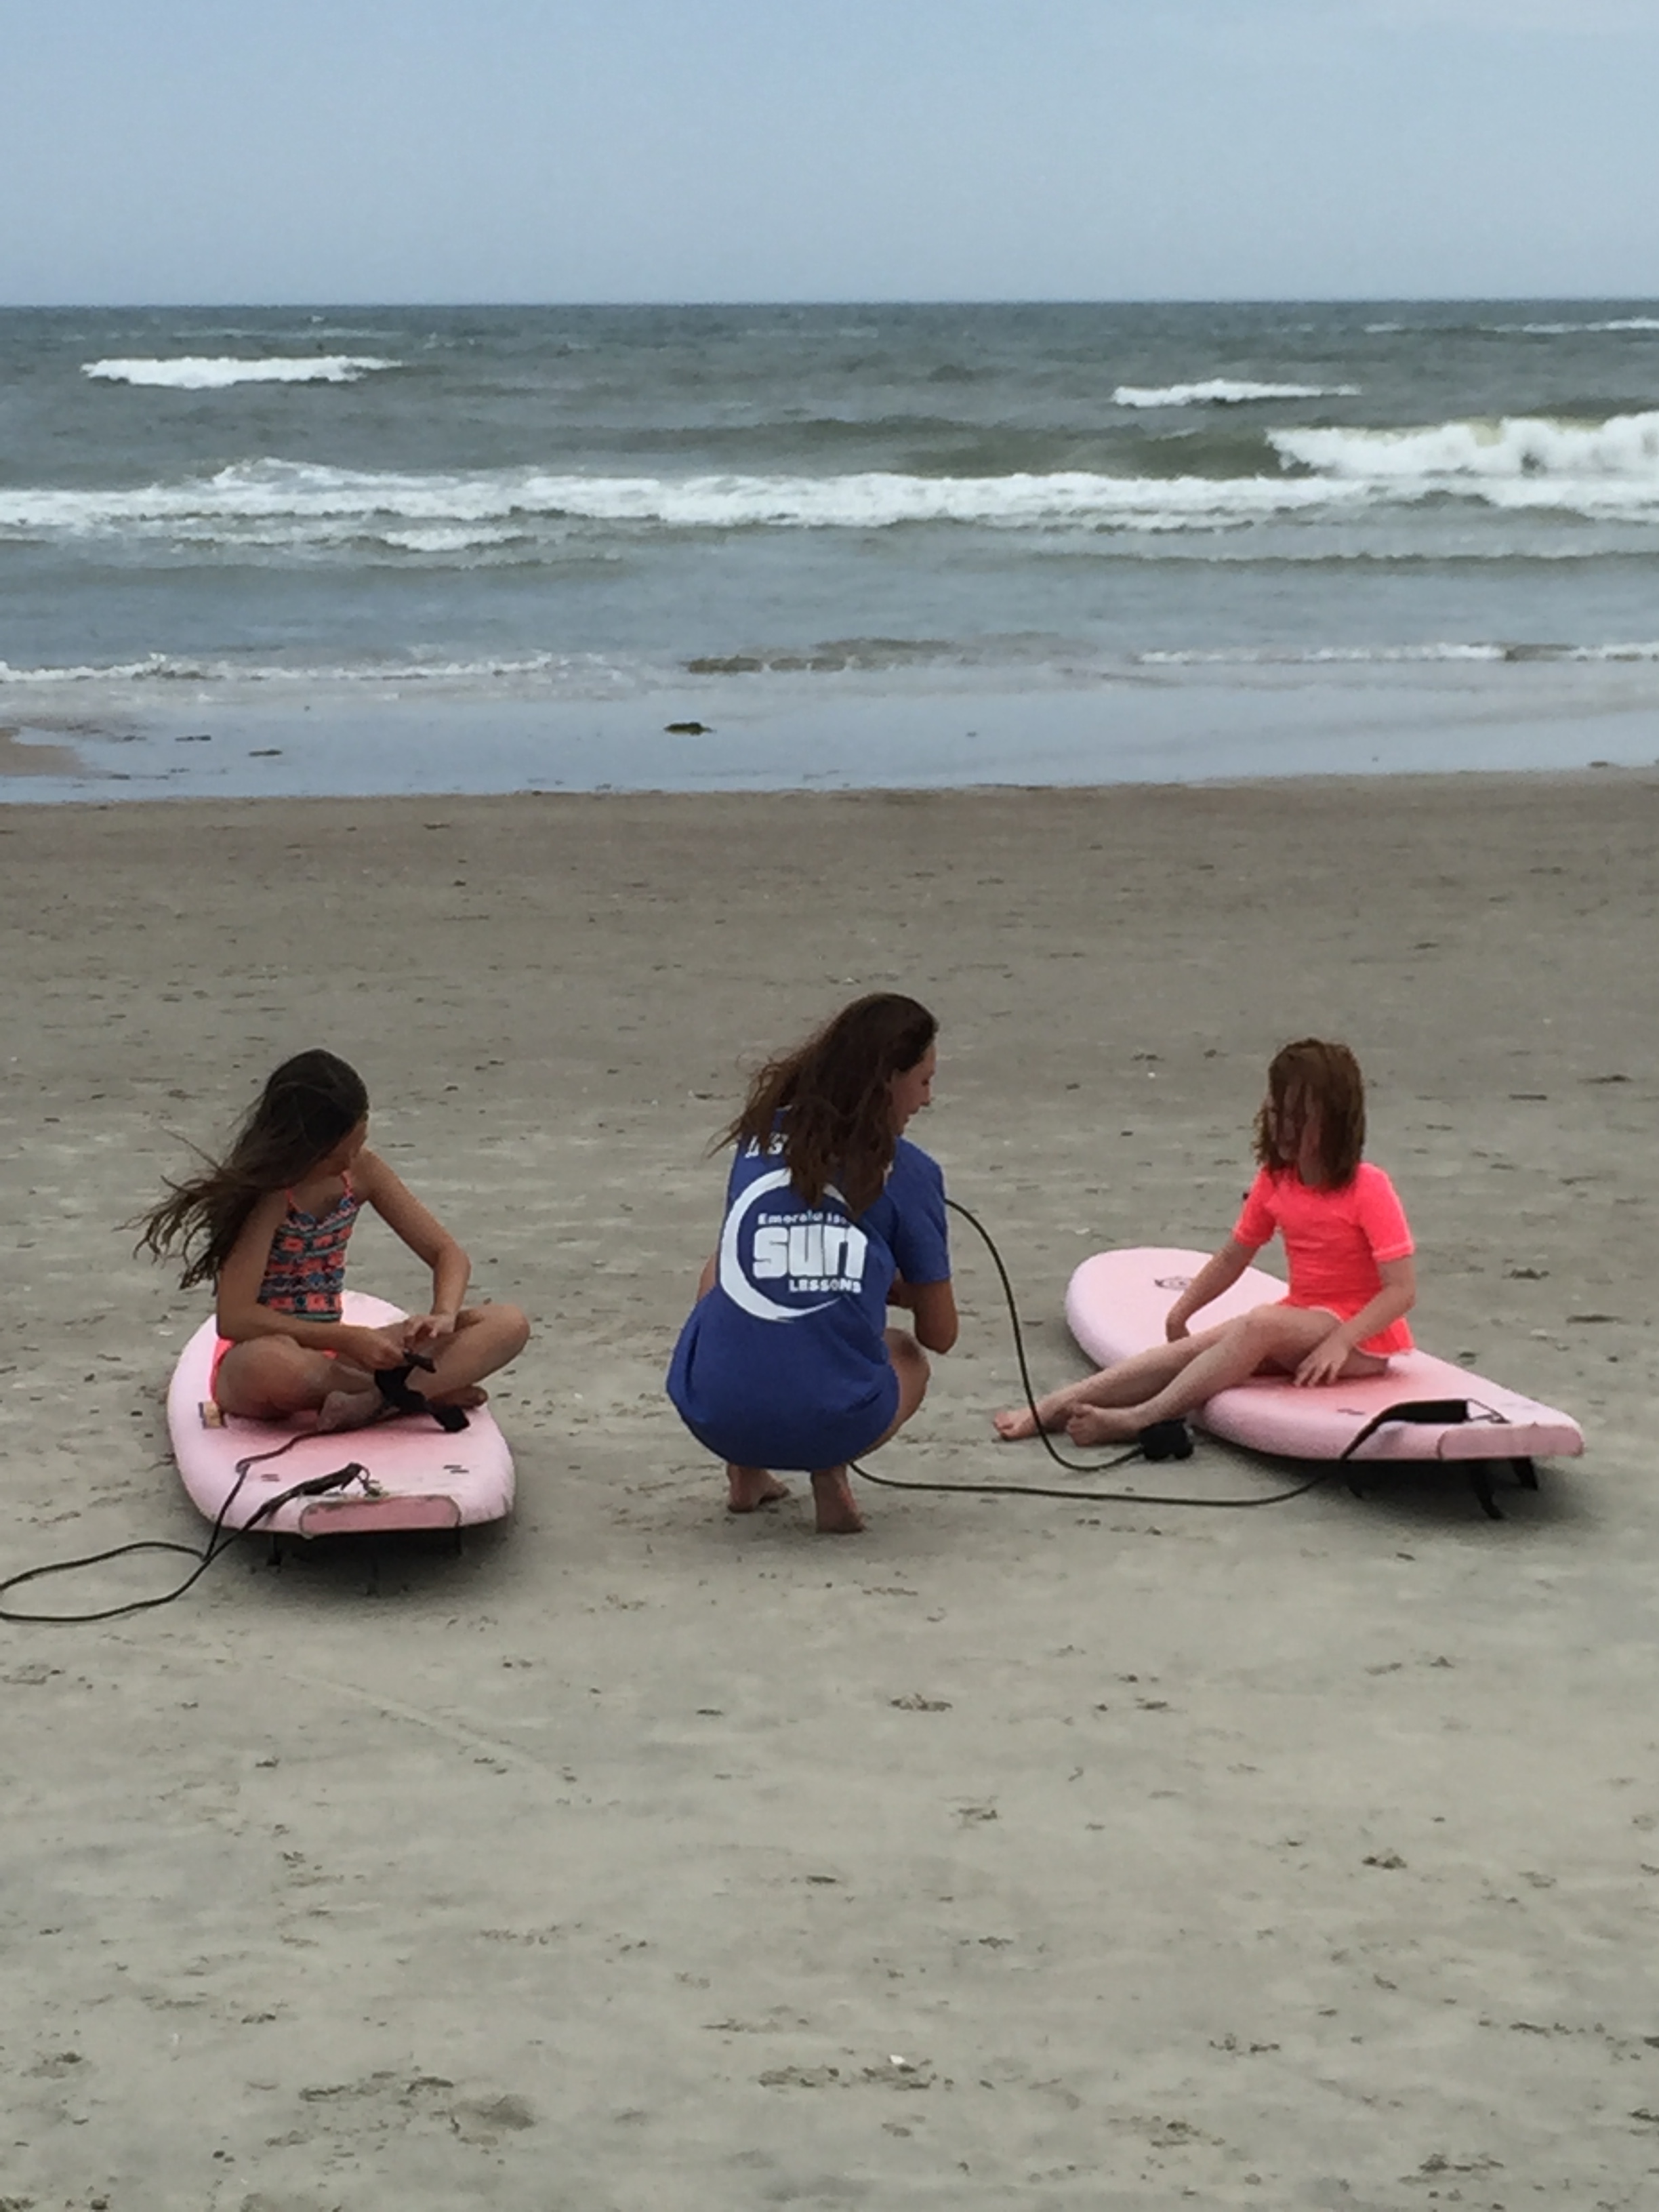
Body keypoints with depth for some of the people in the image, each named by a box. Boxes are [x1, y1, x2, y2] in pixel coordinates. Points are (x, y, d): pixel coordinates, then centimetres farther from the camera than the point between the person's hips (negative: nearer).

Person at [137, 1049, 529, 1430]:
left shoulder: (361, 1170, -1)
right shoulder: (266, 1193, -18)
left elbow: (448, 1253, 3)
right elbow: (234, 1319, -25)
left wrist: (444, 1315, -19)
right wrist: (347, 1338, -27)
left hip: (329, 1354, 6)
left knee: (508, 1323, -12)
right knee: (274, 1363, -46)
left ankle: (369, 1403, -31)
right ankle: (430, 1391, -26)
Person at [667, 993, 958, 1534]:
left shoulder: (762, 1136, 12)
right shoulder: (909, 1173, 3)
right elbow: (940, 1335, 11)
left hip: (713, 1412, 3)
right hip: (831, 1423, -3)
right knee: (908, 1359, 33)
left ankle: (745, 1471, 21)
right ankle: (829, 1471, 2)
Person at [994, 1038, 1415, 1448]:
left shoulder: (1368, 1189, -16)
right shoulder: (1274, 1181, 4)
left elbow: (1402, 1290, -21)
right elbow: (1232, 1258, 13)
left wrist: (1339, 1342, -30)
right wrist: (1178, 1316, 4)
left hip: (1364, 1336, -6)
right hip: (1303, 1323, 6)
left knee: (1260, 1324, -34)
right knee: (1195, 1346, -16)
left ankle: (1141, 1418, -37)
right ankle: (1057, 1406, -24)